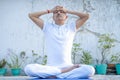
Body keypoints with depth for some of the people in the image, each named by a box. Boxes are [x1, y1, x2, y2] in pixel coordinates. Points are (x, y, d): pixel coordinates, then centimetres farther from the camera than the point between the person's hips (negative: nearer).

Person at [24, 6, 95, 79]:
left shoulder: (71, 27, 16)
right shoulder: (47, 26, 16)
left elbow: (86, 16, 10)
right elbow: (31, 15, 14)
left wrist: (68, 11, 15)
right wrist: (49, 11, 15)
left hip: (67, 66, 0)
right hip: (50, 67, 0)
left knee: (90, 70, -28)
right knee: (28, 68, -29)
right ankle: (64, 72, -20)